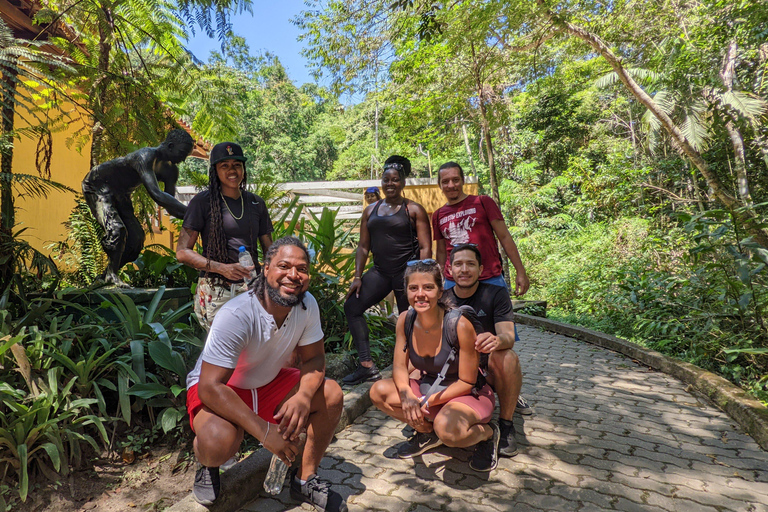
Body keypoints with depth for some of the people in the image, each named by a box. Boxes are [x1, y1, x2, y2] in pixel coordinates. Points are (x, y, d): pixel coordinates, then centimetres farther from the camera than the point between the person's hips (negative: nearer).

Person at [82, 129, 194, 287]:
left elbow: (171, 207, -6)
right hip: (97, 185, -9)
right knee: (116, 229, -28)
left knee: (136, 238, 2)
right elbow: (156, 194, -47)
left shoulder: (171, 170, -6)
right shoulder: (146, 156, -34)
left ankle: (104, 278, 14)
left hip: (120, 194, 9)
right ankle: (111, 275, -13)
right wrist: (188, 211, -51)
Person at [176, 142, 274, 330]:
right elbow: (182, 252, -2)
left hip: (252, 286, 4)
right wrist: (222, 268, -16)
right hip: (216, 290, -3)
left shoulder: (256, 203, 15)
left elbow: (270, 251, 18)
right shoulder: (203, 202, 2)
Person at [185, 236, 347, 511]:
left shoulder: (307, 305, -17)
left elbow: (314, 359, -9)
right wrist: (265, 431, -37)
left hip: (268, 382, 5)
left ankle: (305, 479, 7)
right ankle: (207, 463, 5)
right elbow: (210, 387, -33)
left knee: (331, 394, -13)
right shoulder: (236, 315, -33)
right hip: (216, 389, -5)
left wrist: (303, 397, -31)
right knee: (219, 440, -36)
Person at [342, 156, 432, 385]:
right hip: (380, 271, 5)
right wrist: (357, 277, 5)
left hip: (407, 271, -5)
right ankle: (366, 366, -2)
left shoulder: (414, 210, 0)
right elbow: (363, 246, 13)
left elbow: (425, 247, -5)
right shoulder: (371, 210, 13)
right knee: (352, 306, -5)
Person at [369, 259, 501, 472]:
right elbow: (400, 367, -4)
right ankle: (428, 432, 8)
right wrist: (406, 395, -25)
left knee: (447, 429, -37)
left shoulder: (460, 324, -27)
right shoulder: (405, 320, -12)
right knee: (379, 391, -14)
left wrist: (427, 401, -24)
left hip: (469, 395, -5)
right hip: (428, 388, 6)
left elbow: (466, 382, -19)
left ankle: (487, 433, 0)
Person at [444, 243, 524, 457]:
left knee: (507, 357, -35)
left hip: (489, 371, -2)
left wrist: (496, 340, -45)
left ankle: (506, 424, -13)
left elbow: (508, 337, -19)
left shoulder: (496, 294, -7)